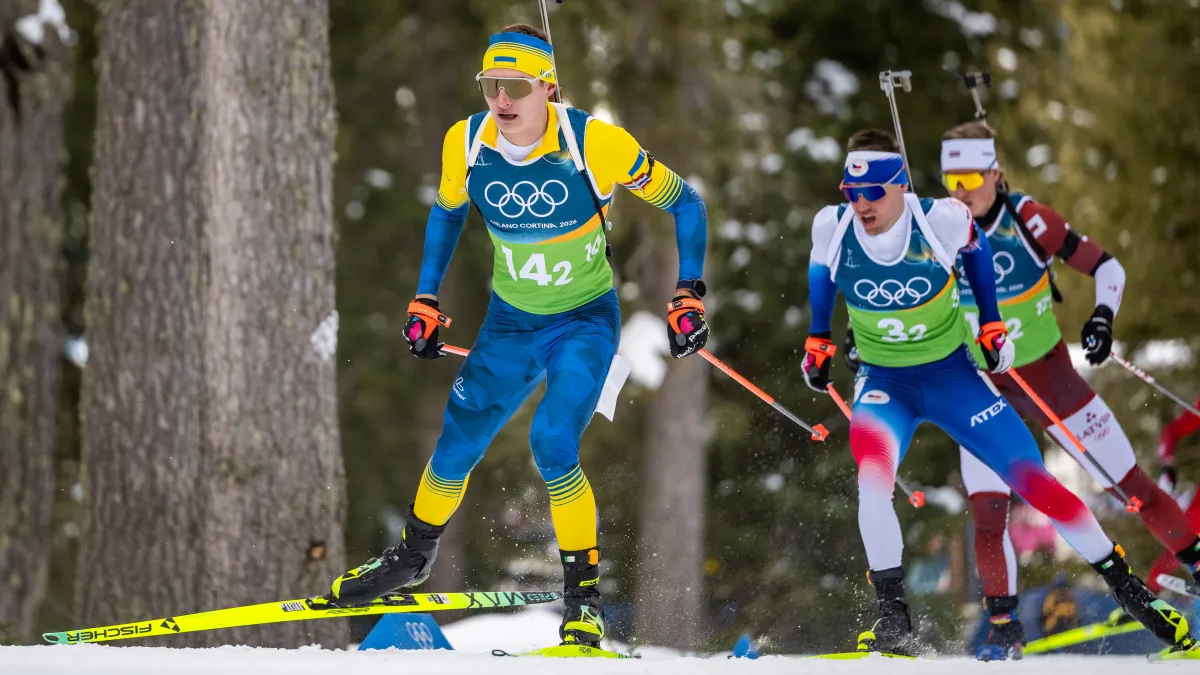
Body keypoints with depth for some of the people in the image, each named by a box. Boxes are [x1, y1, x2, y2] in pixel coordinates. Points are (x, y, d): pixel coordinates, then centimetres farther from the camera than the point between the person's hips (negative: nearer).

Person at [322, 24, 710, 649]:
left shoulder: (594, 142, -25)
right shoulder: (466, 144, -13)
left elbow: (684, 203, -11)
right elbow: (447, 213, 11)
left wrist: (689, 294, -15)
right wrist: (425, 301, 10)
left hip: (585, 322, -4)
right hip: (509, 322, 4)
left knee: (552, 444, -24)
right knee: (457, 446, 9)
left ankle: (585, 597, -12)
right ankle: (413, 556, 38)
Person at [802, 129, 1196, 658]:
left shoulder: (941, 220, -22)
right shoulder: (833, 227, -17)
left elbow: (975, 248, 2)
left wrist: (991, 325, 6)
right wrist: (817, 342, 10)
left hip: (951, 376, 0)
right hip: (883, 382, 0)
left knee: (1033, 481, -2)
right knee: (872, 473, -30)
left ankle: (1128, 589, 13)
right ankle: (893, 620, -23)